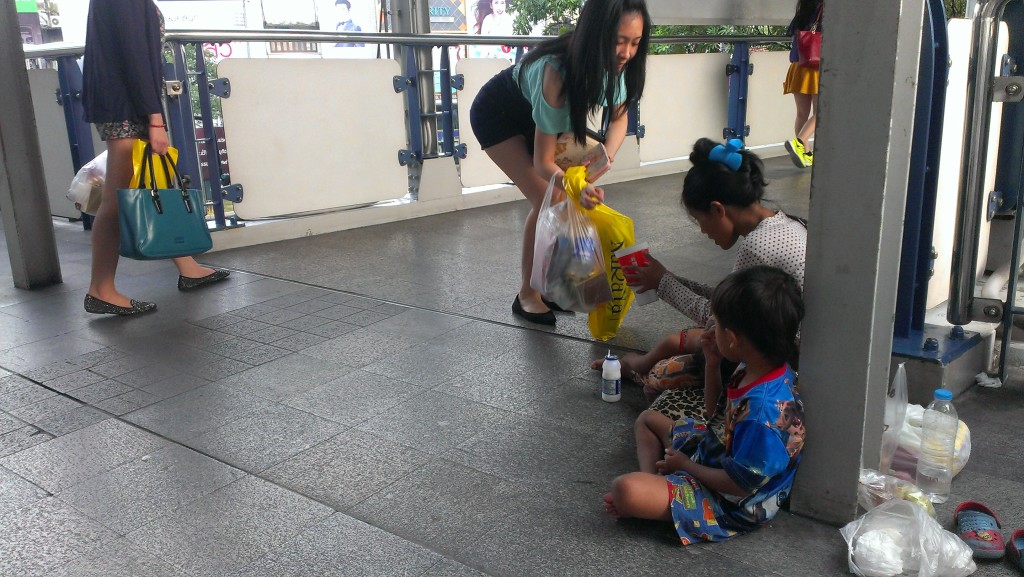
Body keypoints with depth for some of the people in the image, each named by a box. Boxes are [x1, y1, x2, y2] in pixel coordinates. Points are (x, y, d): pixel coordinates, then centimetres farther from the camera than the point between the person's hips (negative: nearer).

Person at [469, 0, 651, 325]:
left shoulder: (615, 63, -23)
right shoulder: (556, 72, -41)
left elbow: (619, 116, -7)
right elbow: (543, 162, -37)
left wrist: (607, 156, -28)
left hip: (538, 115, 7)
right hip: (497, 116, -6)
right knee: (547, 201, -16)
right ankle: (527, 296, -1)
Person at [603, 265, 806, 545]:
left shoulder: (764, 411, -35)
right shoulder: (756, 369, -6)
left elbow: (738, 485, -26)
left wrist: (684, 464, -10)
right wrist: (712, 360, -1)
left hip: (736, 505, -10)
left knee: (625, 490, -32)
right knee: (648, 419, 23)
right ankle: (653, 481, 4)